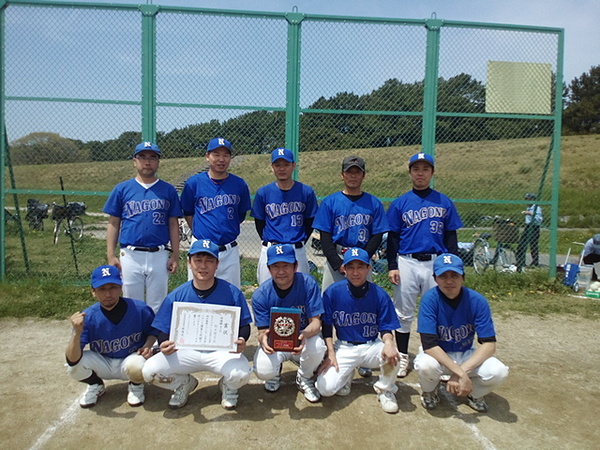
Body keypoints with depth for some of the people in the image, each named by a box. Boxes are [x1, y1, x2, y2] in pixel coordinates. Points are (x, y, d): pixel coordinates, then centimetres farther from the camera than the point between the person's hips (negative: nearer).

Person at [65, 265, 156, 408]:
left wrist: (147, 346, -18)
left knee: (137, 366, -36)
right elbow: (72, 360, -24)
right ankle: (95, 385, 10)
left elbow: (153, 331, 3)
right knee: (74, 368, -26)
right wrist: (77, 333, -41)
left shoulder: (140, 309, -19)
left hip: (131, 359, -2)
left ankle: (136, 386, 3)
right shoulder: (87, 317, -18)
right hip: (101, 364, 2)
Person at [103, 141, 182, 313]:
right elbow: (113, 224, 6)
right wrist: (111, 255, -1)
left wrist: (175, 255, 1)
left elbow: (173, 225, 7)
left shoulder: (168, 190, 6)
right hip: (130, 256, 0)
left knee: (158, 306, 8)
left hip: (159, 256, 0)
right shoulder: (122, 189, 6)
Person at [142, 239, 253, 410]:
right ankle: (185, 383, 14)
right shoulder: (176, 296, -2)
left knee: (241, 373, -31)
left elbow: (244, 325, -2)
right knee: (150, 371, -20)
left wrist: (241, 341, -25)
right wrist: (164, 345, -22)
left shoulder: (232, 293, -6)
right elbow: (163, 330, 2)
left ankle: (227, 386, 10)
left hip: (222, 351, -1)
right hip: (186, 352, 2)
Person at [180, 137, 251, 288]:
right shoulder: (194, 183, -1)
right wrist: (199, 232, 8)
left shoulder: (239, 184, 1)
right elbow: (188, 213, 10)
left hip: (230, 251, 1)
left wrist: (227, 230, 11)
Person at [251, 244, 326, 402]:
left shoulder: (308, 284, -18)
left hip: (302, 340, 0)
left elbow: (316, 322, -18)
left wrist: (305, 334, -43)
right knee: (263, 371, -29)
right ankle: (275, 371, 13)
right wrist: (263, 339, -41)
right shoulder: (261, 294, -15)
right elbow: (262, 331, -14)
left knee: (317, 346, -34)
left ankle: (304, 379, 3)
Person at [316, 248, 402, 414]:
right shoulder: (333, 292, -9)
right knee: (325, 388, -21)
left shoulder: (380, 294, -7)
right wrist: (330, 353, -11)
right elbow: (326, 326, -1)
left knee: (392, 356, -33)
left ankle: (385, 390, 1)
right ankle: (346, 374, 16)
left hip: (372, 347, 1)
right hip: (344, 348, 0)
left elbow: (386, 328, -3)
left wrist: (388, 343, -26)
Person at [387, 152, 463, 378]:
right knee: (404, 313, 7)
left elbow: (451, 237, 8)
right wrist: (392, 266, -5)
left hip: (436, 263, 1)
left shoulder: (444, 203, 7)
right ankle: (402, 356, 20)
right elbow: (392, 237, 4)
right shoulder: (399, 203, 5)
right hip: (407, 263, 0)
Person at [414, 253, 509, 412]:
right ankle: (429, 391, 2)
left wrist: (462, 371, -31)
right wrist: (459, 372, -35)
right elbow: (429, 344, -27)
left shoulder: (477, 301, -16)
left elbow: (489, 344, -18)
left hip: (466, 355, 2)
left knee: (499, 372, -26)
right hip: (437, 354, -2)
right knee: (426, 365, -36)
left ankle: (473, 392, 10)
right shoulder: (430, 299, -22)